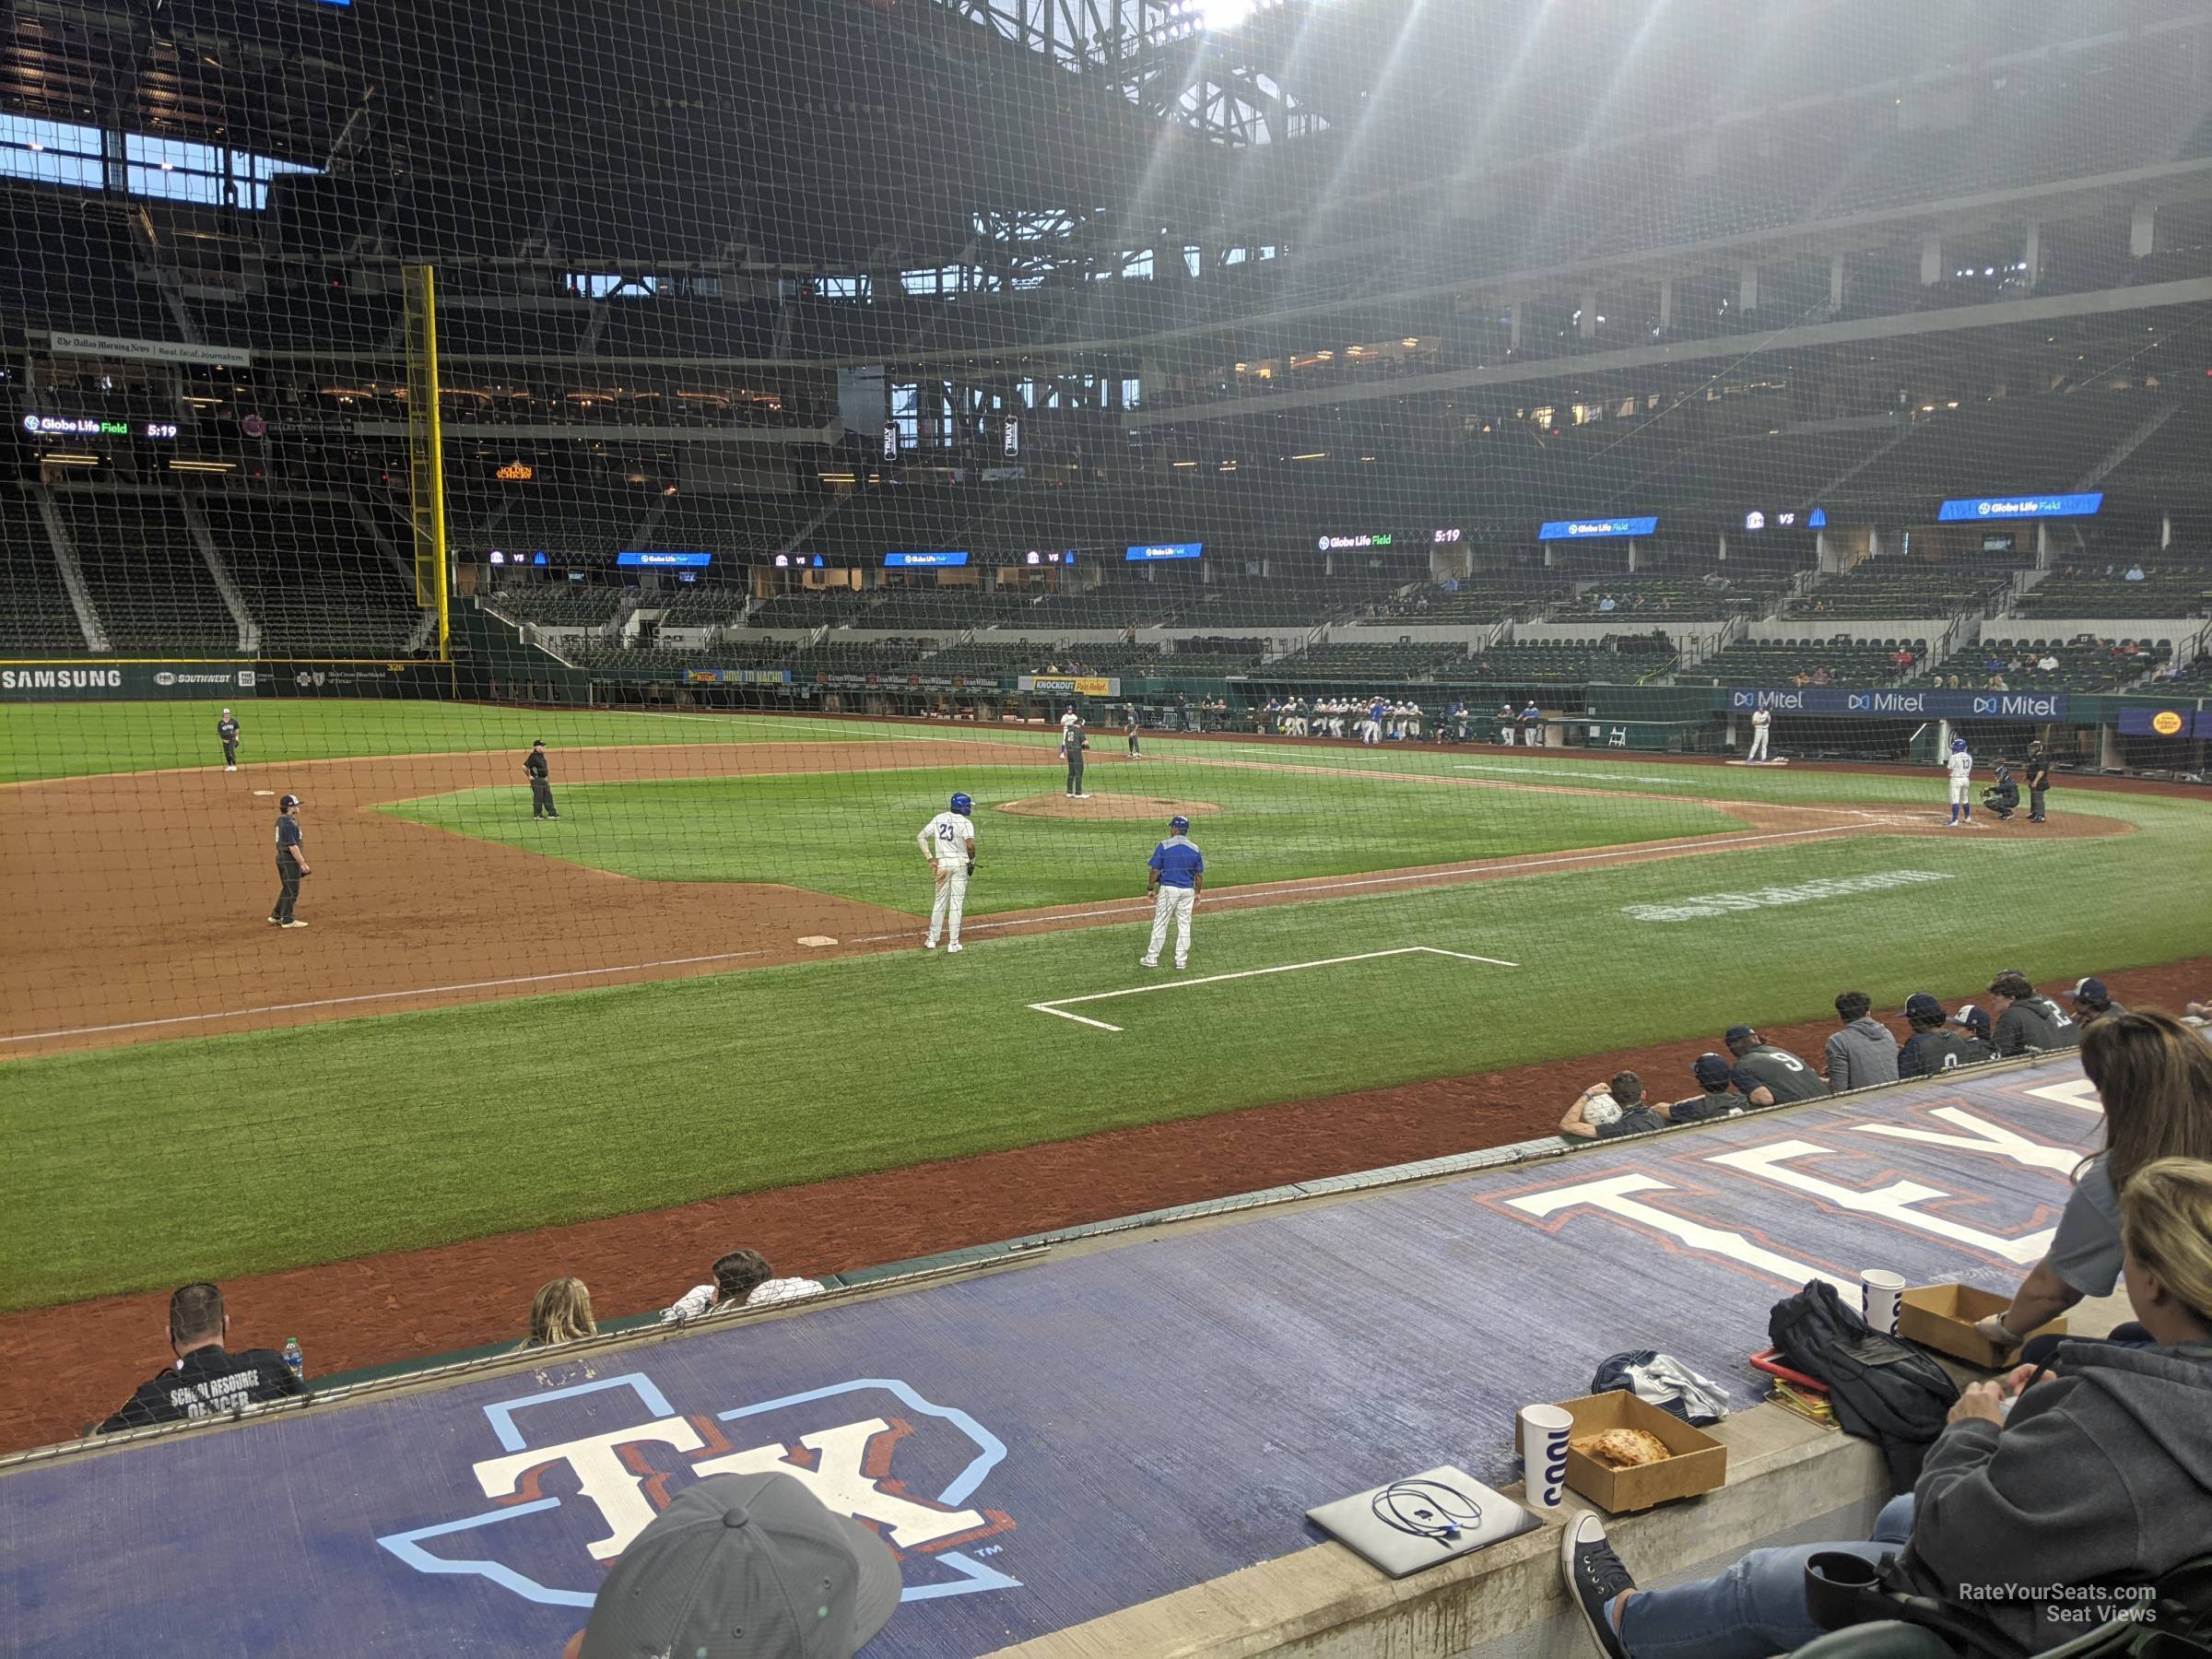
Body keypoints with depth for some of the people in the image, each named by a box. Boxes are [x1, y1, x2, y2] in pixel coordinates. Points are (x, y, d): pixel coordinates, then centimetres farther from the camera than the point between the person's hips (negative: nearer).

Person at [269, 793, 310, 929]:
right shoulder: (289, 823, -19)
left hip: (282, 857, 10)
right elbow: (292, 846, -23)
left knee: (287, 889, 19)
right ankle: (288, 920, 2)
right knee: (292, 891, -2)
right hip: (290, 860, -10)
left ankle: (276, 916, 24)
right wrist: (302, 863, -20)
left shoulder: (281, 820, 13)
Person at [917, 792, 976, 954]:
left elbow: (920, 837, 6)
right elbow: (970, 844, -25)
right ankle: (953, 944, 1)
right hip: (960, 863, -5)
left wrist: (929, 858, 6)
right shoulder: (965, 822, -11)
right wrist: (972, 862, -9)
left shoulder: (939, 819, 6)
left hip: (942, 863, 5)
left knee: (940, 901, 16)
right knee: (956, 903, 0)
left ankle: (932, 940, 19)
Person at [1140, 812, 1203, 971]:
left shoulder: (1164, 846, -7)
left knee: (1160, 924, 3)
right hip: (1188, 891, 3)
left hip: (1168, 889, -3)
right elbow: (1199, 875, 5)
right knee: (1184, 925, 8)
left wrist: (1150, 889, 3)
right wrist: (1197, 894, 15)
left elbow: (1155, 870, -7)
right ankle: (1181, 960, 10)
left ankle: (1152, 958, 6)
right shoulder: (1195, 849, 3)